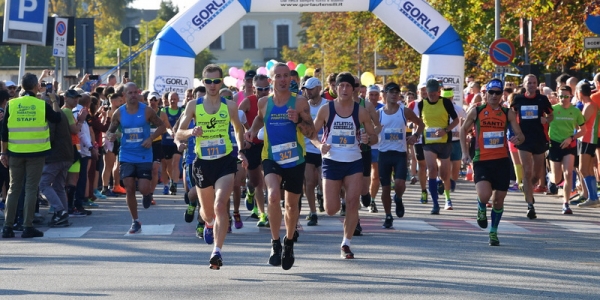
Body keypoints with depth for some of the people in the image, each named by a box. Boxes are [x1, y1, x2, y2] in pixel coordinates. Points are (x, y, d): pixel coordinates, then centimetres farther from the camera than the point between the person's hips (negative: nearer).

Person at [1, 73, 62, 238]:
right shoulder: (42, 105, -6)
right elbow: (58, 118, 11)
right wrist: (55, 101, 25)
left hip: (15, 152, 2)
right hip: (36, 152, -2)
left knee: (14, 188, 10)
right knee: (31, 189, 3)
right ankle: (28, 227, 1)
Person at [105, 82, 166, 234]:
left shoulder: (146, 111, -5)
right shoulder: (119, 113, 0)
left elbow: (161, 126, 3)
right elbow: (110, 130, 8)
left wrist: (151, 138, -13)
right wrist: (110, 136, -17)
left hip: (144, 157, -2)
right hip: (126, 157, 2)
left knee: (143, 188, -11)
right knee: (129, 189, -1)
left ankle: (148, 194, 28)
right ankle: (135, 221, 12)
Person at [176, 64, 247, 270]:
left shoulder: (229, 106, 1)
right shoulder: (194, 106, 0)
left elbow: (238, 129, 19)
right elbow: (179, 134, -1)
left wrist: (241, 152, 10)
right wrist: (191, 132, -22)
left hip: (225, 162, -1)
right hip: (203, 163, 2)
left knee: (220, 205, -20)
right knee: (207, 211, 15)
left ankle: (217, 251, -22)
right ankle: (209, 225, 53)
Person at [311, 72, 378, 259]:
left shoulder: (360, 112, 0)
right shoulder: (326, 110, -2)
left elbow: (374, 137, 6)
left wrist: (368, 139, -17)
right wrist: (319, 145, -16)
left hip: (354, 162, 1)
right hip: (332, 161, -1)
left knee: (353, 203, -11)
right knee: (331, 210, -2)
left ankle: (346, 244, 2)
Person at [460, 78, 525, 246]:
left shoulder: (508, 113, 3)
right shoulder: (476, 111, 1)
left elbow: (520, 135, 4)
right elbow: (463, 130, 13)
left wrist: (518, 139, -21)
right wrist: (465, 152, 5)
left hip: (502, 160, 2)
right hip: (482, 161, -2)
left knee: (499, 199, 7)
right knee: (484, 195, -22)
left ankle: (494, 232, 26)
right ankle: (481, 209, 14)